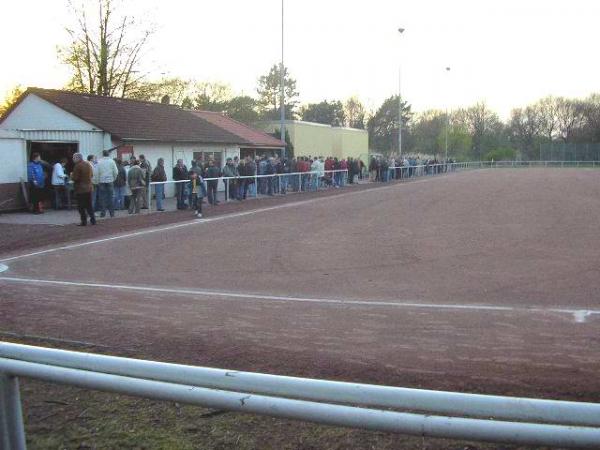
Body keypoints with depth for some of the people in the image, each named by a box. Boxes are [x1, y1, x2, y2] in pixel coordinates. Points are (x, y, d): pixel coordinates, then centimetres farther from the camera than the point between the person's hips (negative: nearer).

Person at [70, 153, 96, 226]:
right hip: (89, 188, 7)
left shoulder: (78, 166, -16)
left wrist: (71, 175, 2)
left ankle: (84, 221, 0)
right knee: (89, 205, 13)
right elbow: (92, 175, 17)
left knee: (81, 206, 0)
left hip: (80, 189, -7)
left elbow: (75, 178, -17)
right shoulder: (88, 164, 9)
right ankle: (93, 220, 11)